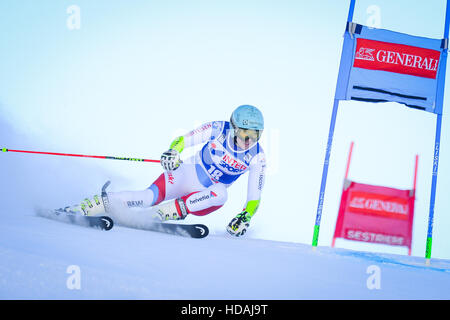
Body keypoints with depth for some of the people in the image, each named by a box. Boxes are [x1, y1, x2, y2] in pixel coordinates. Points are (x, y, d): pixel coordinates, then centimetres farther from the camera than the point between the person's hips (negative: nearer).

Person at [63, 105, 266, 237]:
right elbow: (184, 139, -6)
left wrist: (245, 217, -22)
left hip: (205, 195, 1)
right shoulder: (218, 129, -12)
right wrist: (173, 152, -27)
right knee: (151, 196, -28)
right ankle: (87, 207, -25)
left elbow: (255, 196, -6)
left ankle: (171, 211, -34)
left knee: (221, 195, -36)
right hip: (187, 172, -1)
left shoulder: (257, 158, -10)